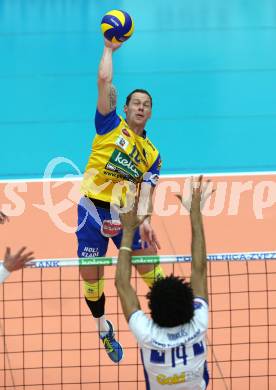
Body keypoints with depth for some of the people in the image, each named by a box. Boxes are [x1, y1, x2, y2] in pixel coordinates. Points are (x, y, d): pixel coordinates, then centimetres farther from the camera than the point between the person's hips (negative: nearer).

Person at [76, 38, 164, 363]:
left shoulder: (152, 155, 10)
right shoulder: (111, 125, 2)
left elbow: (145, 192, -3)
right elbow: (104, 80, -10)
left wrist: (144, 221, -21)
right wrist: (109, 48, 0)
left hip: (127, 214, 2)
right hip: (94, 210, -2)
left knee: (151, 268, 1)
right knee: (90, 277, 4)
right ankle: (103, 327, 26)